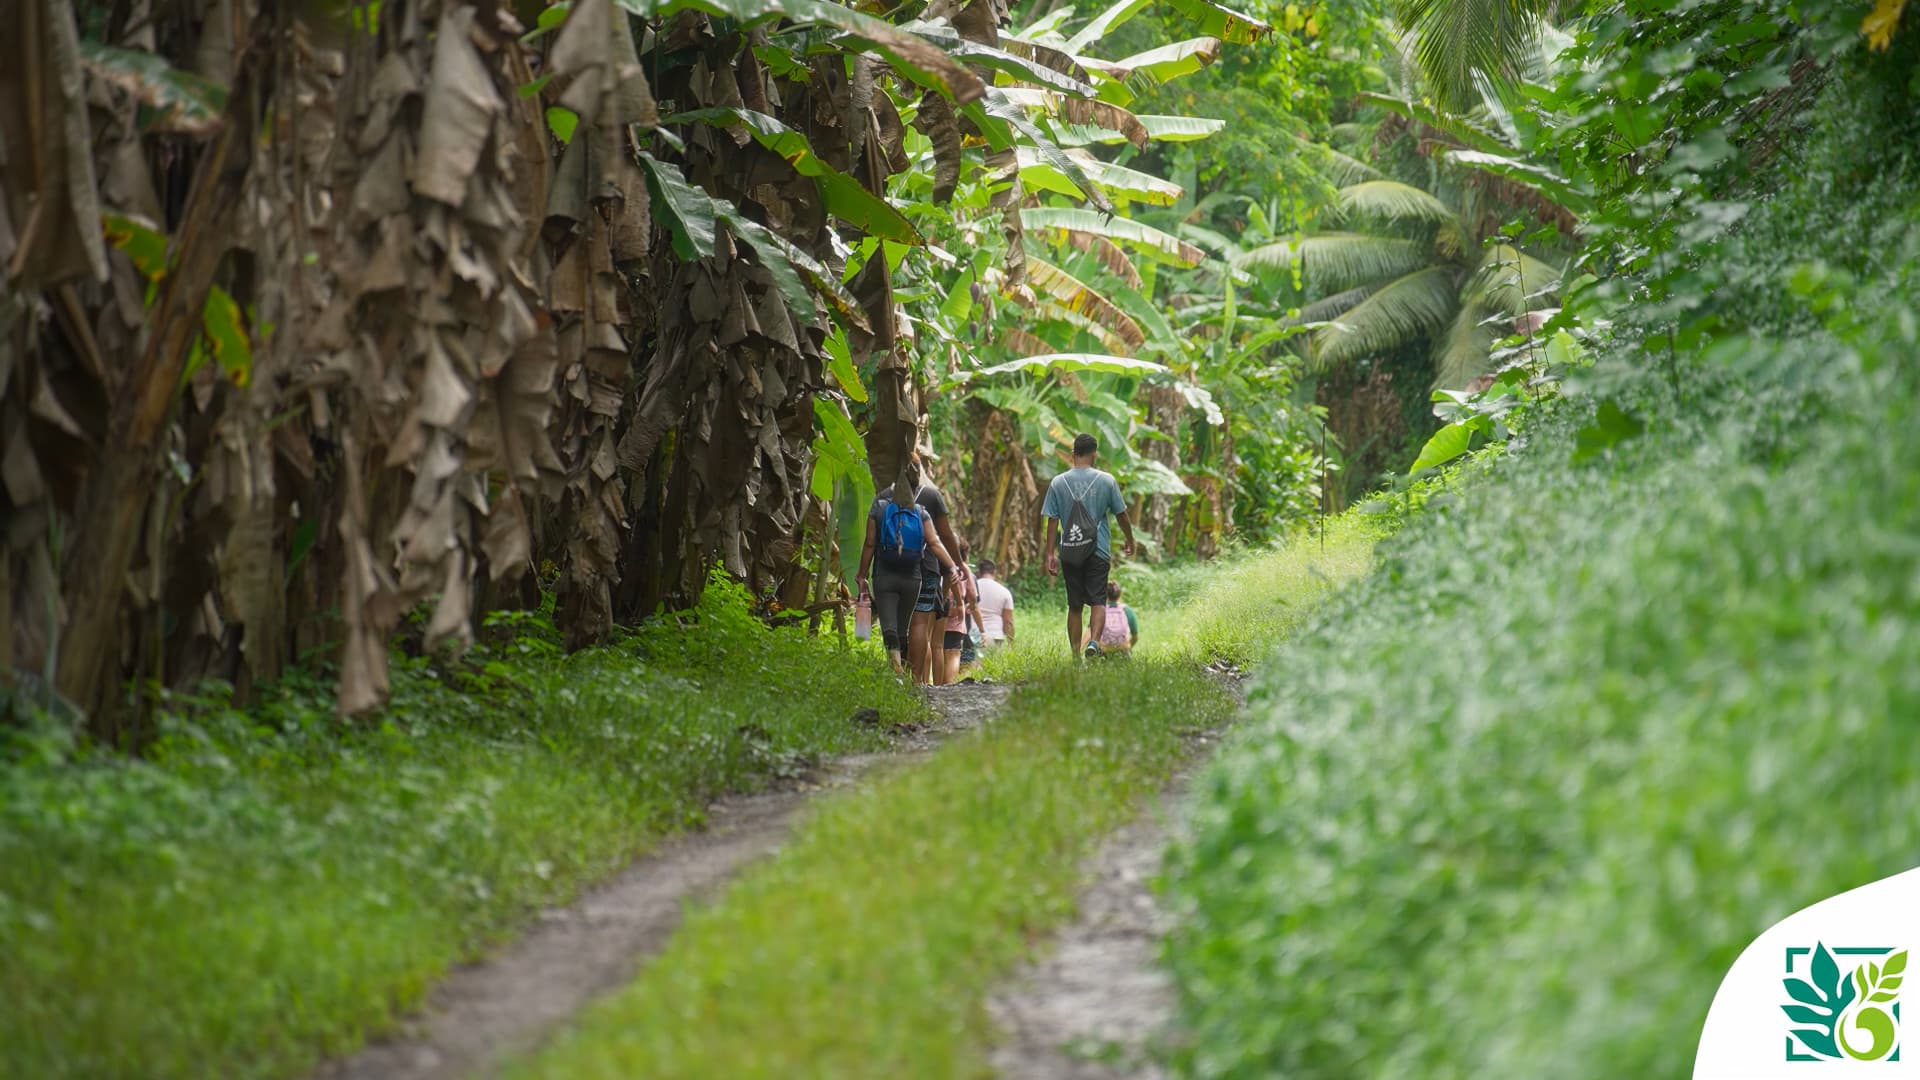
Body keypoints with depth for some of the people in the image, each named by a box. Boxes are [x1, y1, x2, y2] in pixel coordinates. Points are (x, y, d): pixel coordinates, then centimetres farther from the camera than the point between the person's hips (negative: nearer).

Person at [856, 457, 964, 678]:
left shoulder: (878, 508, -2)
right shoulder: (921, 513, 1)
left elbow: (870, 544, -1)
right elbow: (934, 543, -7)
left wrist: (862, 575, 5)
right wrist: (951, 568, -4)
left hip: (885, 576, -2)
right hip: (912, 577, 2)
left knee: (889, 626, -9)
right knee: (904, 627, 15)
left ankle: (894, 657, -34)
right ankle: (903, 666, 20)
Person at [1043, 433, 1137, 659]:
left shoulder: (1058, 483, 1)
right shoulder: (1106, 481, -2)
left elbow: (1052, 521, 0)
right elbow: (1121, 515, 7)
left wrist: (1050, 554, 3)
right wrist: (1130, 540, 22)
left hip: (1069, 553, 2)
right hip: (1098, 551, -2)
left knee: (1074, 605, 9)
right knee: (1098, 601, 0)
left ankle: (1076, 655, 9)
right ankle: (1093, 641, -24)